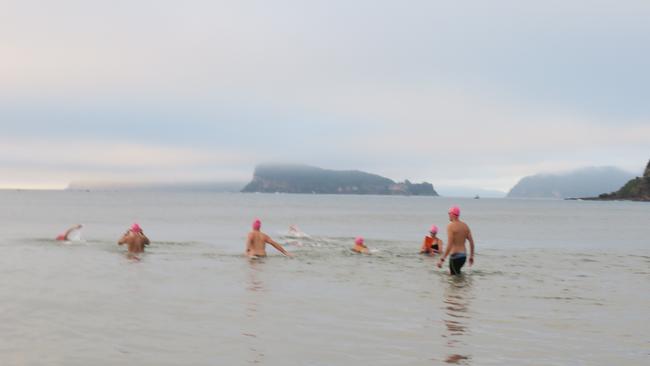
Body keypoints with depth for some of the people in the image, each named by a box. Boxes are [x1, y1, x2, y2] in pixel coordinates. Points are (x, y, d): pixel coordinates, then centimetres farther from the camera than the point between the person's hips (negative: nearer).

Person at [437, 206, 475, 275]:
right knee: (451, 273, 24)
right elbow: (471, 242, 9)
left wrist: (442, 259, -20)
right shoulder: (465, 226, 8)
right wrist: (471, 256, 19)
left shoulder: (451, 226, -13)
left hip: (455, 256, -8)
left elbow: (449, 245, -21)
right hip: (463, 255, 8)